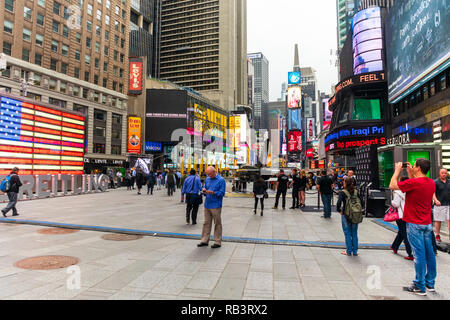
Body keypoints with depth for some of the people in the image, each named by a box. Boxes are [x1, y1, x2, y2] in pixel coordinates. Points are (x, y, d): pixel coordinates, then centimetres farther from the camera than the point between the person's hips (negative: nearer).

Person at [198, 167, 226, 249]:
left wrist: (213, 192, -23)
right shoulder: (207, 179, 12)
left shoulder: (221, 180, -6)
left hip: (216, 206, -6)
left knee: (217, 224, 3)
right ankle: (204, 240, 20)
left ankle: (217, 242, 12)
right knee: (206, 223, 11)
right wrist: (204, 191, -5)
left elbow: (222, 193, -12)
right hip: (207, 205, 6)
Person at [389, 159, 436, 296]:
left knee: (419, 255, -3)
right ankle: (430, 283, 25)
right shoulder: (431, 183, 7)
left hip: (415, 224, -8)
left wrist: (397, 170, 2)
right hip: (427, 223, 8)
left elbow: (392, 186, -10)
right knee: (429, 253, 13)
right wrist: (410, 173, 20)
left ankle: (420, 287, 4)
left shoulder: (413, 182, -19)